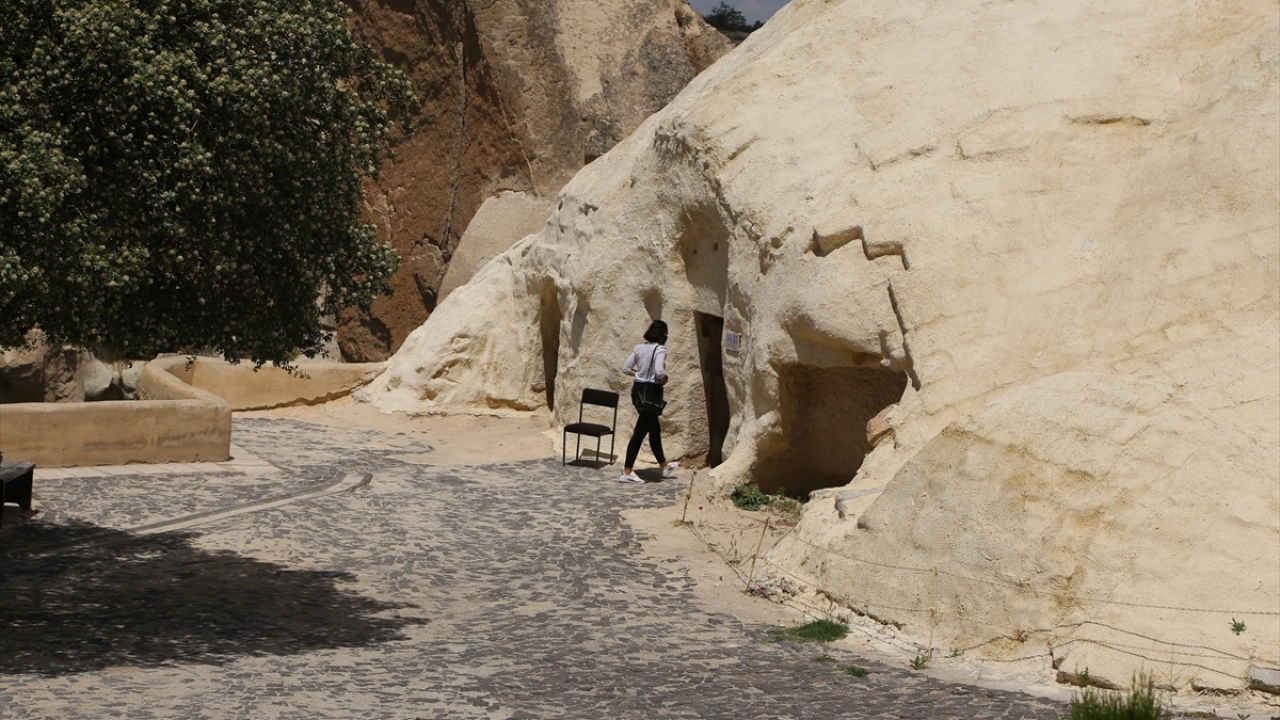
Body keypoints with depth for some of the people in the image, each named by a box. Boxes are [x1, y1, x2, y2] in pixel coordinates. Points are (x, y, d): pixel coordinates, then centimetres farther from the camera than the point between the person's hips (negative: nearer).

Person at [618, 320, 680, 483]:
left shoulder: (639, 348, 7)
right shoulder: (660, 350, -14)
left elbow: (626, 368, 7)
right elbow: (659, 372, -28)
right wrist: (664, 378, -8)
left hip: (638, 389, 8)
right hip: (652, 391, -8)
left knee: (654, 429, 21)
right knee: (640, 432, -3)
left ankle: (664, 466, 35)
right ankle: (627, 472, 0)